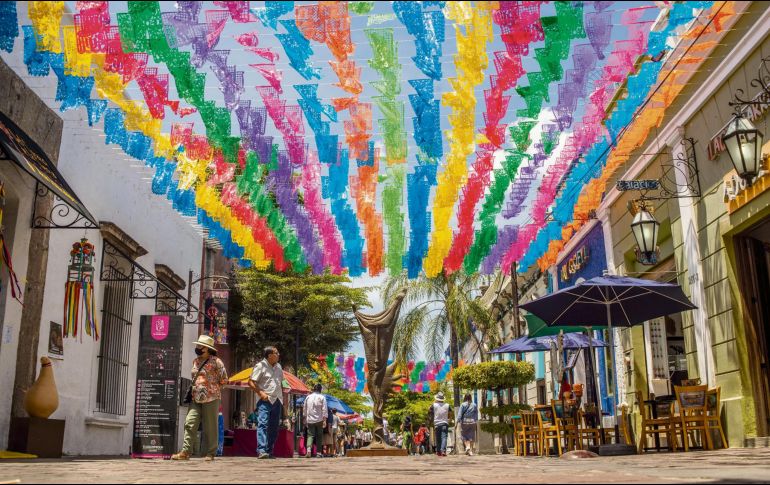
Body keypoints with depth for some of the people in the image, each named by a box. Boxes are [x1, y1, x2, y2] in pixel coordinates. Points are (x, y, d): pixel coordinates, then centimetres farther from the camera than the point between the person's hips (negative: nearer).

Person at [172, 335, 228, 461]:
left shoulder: (215, 361, -6)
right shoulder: (196, 361, 15)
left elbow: (224, 380, -3)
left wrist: (212, 388, 3)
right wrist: (194, 389, 15)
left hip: (211, 399, -6)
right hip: (196, 399, 6)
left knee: (210, 427, 1)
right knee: (190, 424, -4)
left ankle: (210, 453, 10)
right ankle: (185, 452, -3)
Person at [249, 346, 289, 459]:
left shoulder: (278, 367, 16)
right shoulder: (260, 366, -5)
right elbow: (251, 382, -8)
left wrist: (283, 396, 16)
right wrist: (260, 393, -18)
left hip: (277, 401, 7)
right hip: (265, 400, -7)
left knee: (274, 427, 7)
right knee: (262, 424, -16)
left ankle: (269, 451, 14)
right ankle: (261, 450, -22)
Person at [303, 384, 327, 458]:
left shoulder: (308, 397, 5)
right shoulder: (322, 397, -4)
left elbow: (304, 409, 13)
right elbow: (324, 410, -8)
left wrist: (305, 419, 22)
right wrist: (324, 420, -5)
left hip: (310, 420, 2)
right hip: (319, 420, -2)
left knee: (310, 435, 2)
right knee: (319, 436, 7)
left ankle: (308, 449, -20)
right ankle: (318, 452, 7)